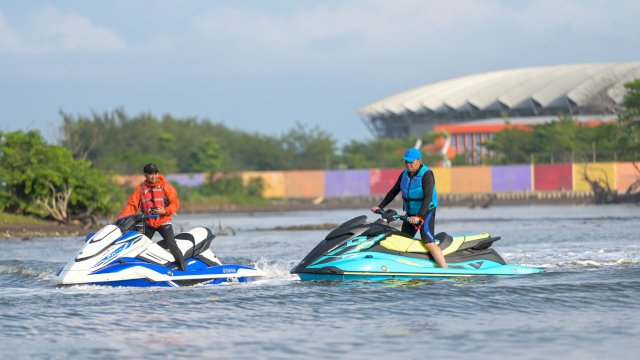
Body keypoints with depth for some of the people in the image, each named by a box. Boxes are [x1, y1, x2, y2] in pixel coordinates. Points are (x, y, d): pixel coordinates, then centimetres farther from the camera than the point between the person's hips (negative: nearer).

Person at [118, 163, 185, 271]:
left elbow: (175, 202, -4)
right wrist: (121, 218, -13)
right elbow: (132, 205, 0)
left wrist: (165, 211, -21)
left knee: (172, 245, -16)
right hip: (148, 223, 4)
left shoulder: (165, 186, -2)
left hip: (163, 221, -4)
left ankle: (183, 269, -10)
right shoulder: (140, 189, 5)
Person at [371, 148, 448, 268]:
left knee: (429, 242, -22)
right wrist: (380, 206, 10)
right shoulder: (405, 174, 6)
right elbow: (393, 192, 16)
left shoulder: (426, 175, -16)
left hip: (426, 212, -8)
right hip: (410, 214, 8)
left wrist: (418, 217, -34)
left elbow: (428, 197, -25)